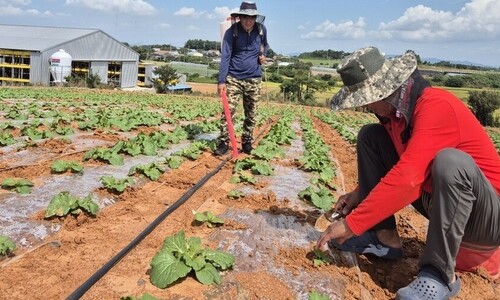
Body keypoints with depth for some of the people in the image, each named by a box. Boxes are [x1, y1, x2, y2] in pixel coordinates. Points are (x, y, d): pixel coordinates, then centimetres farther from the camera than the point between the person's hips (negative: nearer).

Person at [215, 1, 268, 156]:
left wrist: (263, 54, 0)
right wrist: (221, 81, -19)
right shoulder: (231, 32, -9)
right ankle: (223, 143, 0)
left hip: (254, 79, 3)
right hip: (234, 78, -3)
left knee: (251, 114, 8)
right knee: (228, 111, -9)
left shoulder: (261, 29, 0)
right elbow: (225, 57, -12)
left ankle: (247, 143, 20)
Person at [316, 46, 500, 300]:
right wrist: (361, 193, 0)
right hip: (436, 198, 8)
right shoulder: (392, 107, -2)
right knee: (370, 136, 0)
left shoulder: (436, 106, -27)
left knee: (451, 161, -40)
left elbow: (407, 177, -37)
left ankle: (440, 274, -23)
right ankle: (385, 239, 1)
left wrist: (351, 224, -33)